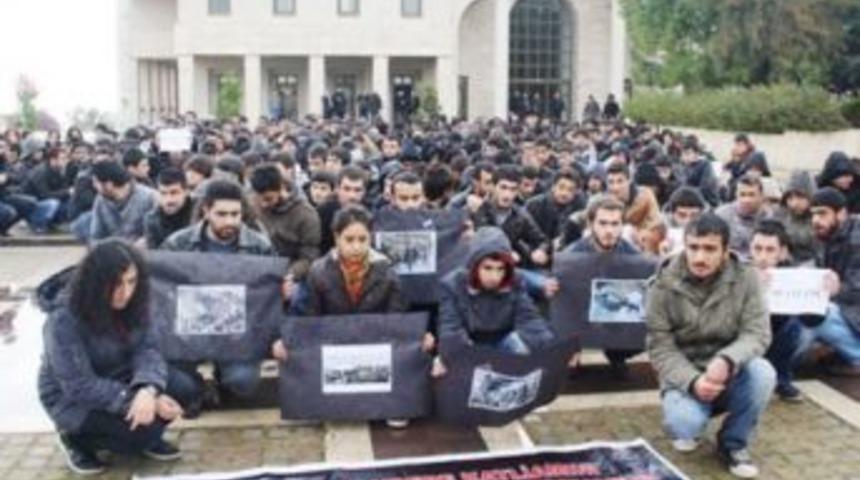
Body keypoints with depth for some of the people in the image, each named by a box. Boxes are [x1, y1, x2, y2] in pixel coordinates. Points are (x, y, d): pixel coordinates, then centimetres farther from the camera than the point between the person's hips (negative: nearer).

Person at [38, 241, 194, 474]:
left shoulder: (133, 306, -10)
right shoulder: (63, 321, -28)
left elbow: (146, 351, -16)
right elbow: (80, 386, -28)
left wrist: (147, 390, -38)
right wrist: (134, 400, -32)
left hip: (118, 381, 5)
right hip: (71, 398, -5)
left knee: (180, 387, -18)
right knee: (140, 426, -27)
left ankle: (146, 436, 9)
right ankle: (78, 439, 1)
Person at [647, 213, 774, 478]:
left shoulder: (745, 278, -9)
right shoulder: (663, 285, -13)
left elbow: (757, 333, -15)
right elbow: (660, 349, -13)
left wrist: (726, 360, -36)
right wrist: (692, 381, -30)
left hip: (729, 374, 2)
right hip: (684, 377, -2)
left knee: (762, 372, -31)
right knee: (685, 424, -31)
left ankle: (733, 442, -3)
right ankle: (688, 426, 11)